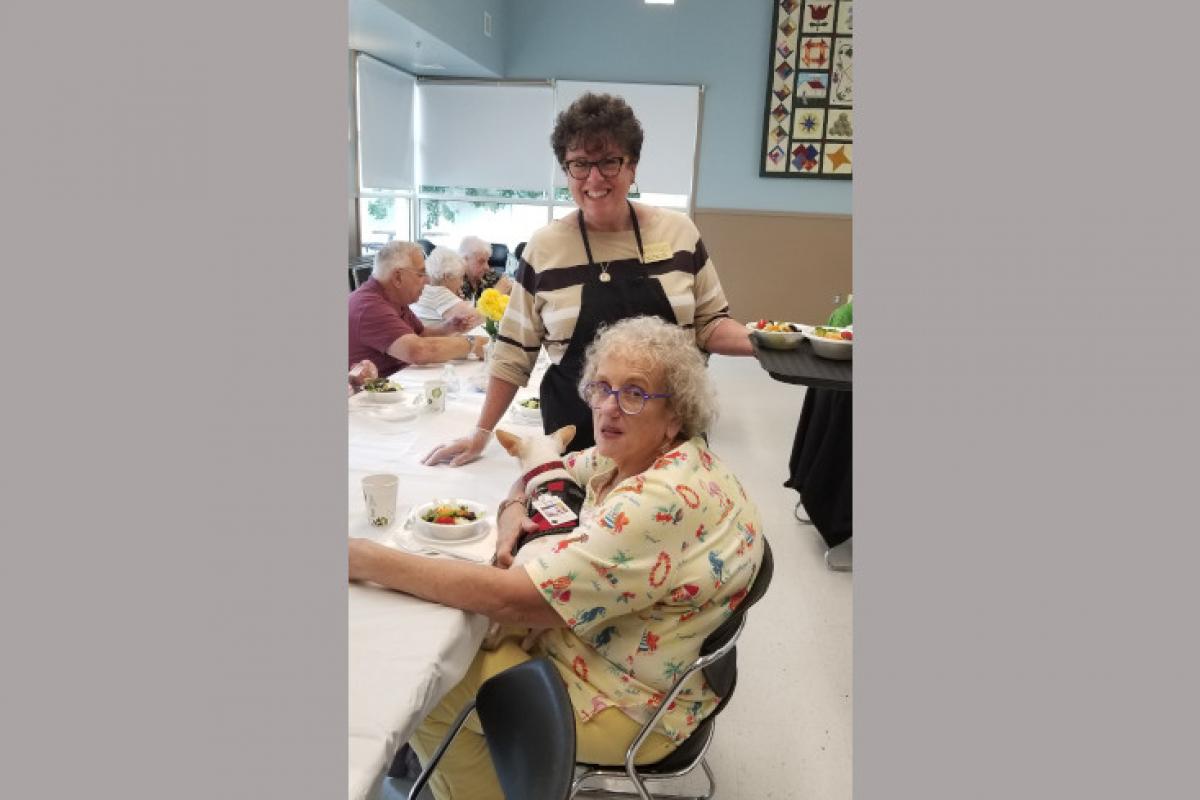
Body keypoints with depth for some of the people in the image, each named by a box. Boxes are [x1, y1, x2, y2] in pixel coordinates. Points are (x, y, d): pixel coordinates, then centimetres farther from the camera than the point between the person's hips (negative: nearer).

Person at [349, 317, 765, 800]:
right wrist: (513, 509, -11)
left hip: (632, 708, -8)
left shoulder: (663, 502, -33)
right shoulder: (629, 453, -4)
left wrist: (366, 558, -29)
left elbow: (511, 598, -35)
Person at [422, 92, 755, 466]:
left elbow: (709, 323, 7)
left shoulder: (679, 231, 0)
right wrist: (482, 432, 0)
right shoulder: (544, 248, -3)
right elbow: (514, 353, 2)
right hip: (576, 437, -1)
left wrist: (760, 342, -12)